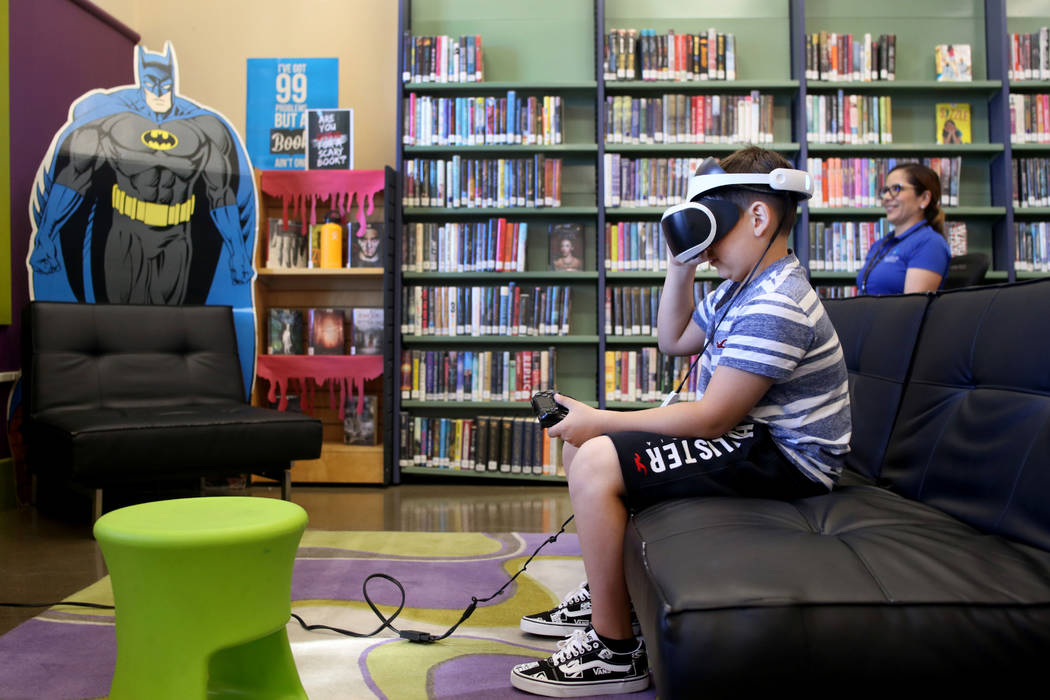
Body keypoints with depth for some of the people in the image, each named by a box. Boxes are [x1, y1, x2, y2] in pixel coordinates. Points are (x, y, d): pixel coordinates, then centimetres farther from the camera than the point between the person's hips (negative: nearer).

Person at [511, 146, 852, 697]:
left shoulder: (776, 306, -23)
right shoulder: (742, 286, 11)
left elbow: (711, 418, -25)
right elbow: (673, 340, 22)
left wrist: (600, 422, -20)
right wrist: (680, 266, 7)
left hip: (783, 460, -11)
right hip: (750, 434, 11)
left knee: (596, 463, -25)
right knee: (583, 444, 11)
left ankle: (616, 650, -10)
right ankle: (603, 596, 22)